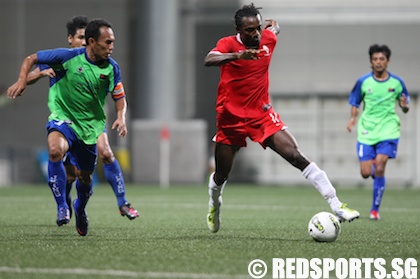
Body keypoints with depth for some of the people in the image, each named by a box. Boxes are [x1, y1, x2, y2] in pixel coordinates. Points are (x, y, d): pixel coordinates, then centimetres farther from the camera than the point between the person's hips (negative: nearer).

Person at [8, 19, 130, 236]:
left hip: (90, 126, 4)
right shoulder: (68, 57, -15)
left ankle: (80, 208, 49)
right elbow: (31, 59, -5)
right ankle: (62, 206, -24)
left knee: (85, 177, 13)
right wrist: (22, 81, -22)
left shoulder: (111, 67, -5)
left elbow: (119, 97, 8)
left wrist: (121, 117, -12)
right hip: (63, 117, -4)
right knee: (55, 150, -36)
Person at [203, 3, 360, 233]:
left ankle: (336, 205, -20)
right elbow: (209, 60, -40)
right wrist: (237, 55, -52)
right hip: (231, 118, -2)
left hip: (262, 115, 2)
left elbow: (274, 27, 24)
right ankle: (214, 205, 46)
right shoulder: (228, 44, -15)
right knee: (221, 175, 11)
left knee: (296, 156, -15)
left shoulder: (268, 39, -2)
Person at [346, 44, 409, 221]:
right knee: (366, 173, -3)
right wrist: (352, 118, -9)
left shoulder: (397, 82, 0)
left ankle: (375, 209, -4)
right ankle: (375, 169, 37)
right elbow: (355, 103, 10)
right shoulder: (363, 82, 0)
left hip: (388, 130, -1)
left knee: (379, 168, -17)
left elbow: (405, 107, 8)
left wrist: (404, 106, -15)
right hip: (367, 131, 1)